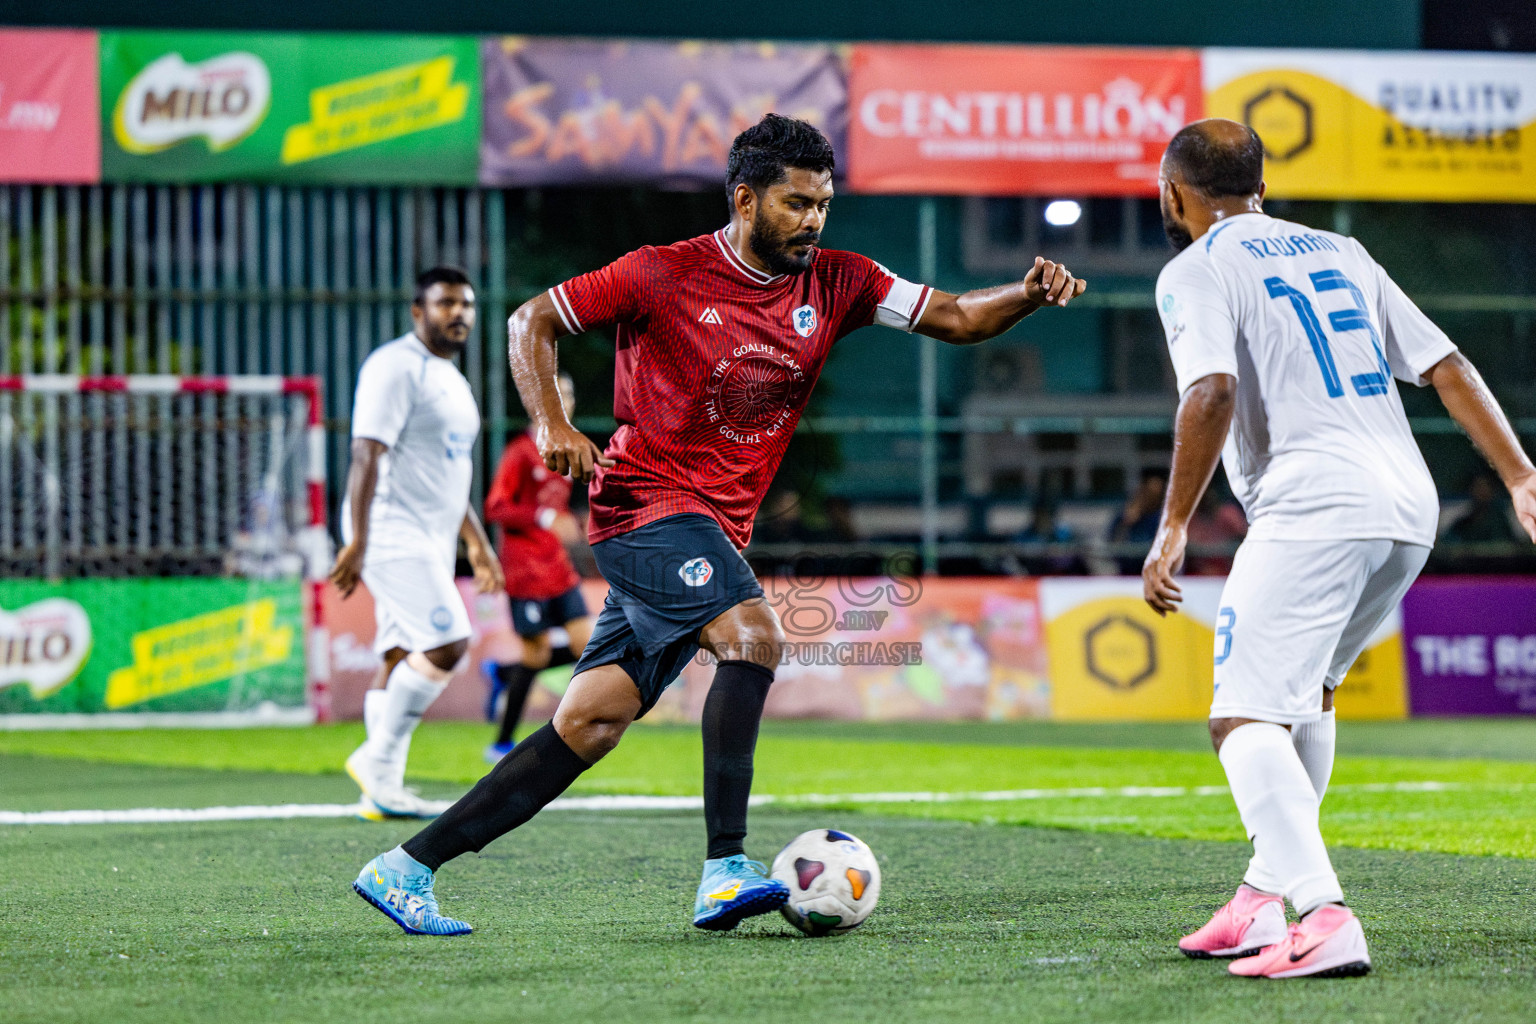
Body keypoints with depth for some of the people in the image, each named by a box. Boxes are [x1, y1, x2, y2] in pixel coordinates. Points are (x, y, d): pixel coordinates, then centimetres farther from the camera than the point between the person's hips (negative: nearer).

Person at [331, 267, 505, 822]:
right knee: (446, 641, -20)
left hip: (431, 538, 10)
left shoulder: (451, 380, 22)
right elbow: (367, 454, -17)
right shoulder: (395, 367, -9)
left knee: (405, 660, 6)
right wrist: (358, 540, -24)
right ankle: (378, 757, -11)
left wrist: (477, 543, 28)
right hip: (392, 531, -10)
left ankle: (382, 790, 6)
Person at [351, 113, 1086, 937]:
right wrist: (550, 424, -15)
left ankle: (406, 868, 7)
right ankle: (724, 873, -32)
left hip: (713, 533, 6)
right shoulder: (663, 276, -7)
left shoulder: (835, 285, 6)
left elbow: (954, 318, 4)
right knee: (753, 632, -29)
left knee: (589, 726, 2)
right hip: (647, 502, -6)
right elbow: (531, 322, 0)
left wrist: (1027, 294, -15)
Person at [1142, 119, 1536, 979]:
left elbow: (1213, 391, -15)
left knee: (1246, 718, -11)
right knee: (1306, 689, 27)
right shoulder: (1339, 251, 23)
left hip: (1312, 512, -8)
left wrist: (1175, 528, -12)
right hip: (1412, 511, 8)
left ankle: (1326, 919, -28)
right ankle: (1264, 898, 26)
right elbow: (1444, 365, 16)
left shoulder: (1197, 271, 2)